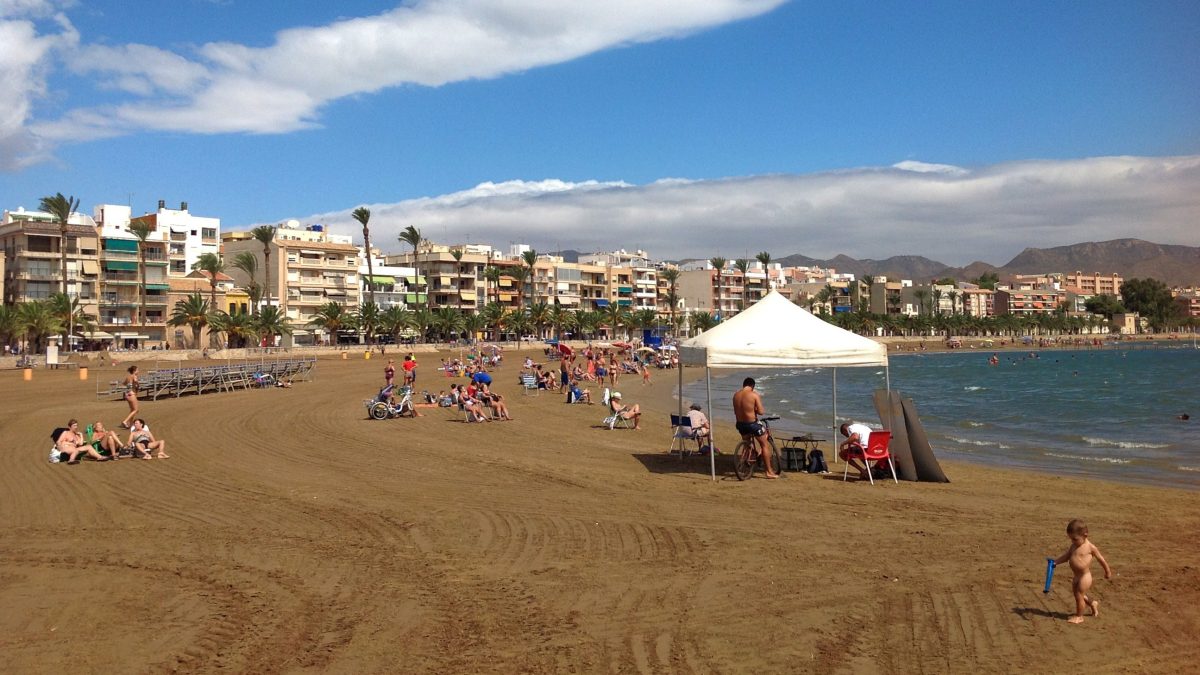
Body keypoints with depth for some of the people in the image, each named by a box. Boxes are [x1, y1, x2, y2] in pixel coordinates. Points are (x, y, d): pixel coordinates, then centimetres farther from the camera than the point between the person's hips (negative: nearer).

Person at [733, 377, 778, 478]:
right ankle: (769, 471, 12)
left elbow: (735, 412, 9)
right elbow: (760, 412, -15)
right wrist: (754, 410, 5)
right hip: (752, 424, -5)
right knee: (764, 445, 11)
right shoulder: (754, 395, -14)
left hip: (740, 424, 5)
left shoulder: (736, 395, 3)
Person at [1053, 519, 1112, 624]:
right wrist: (1055, 562, -4)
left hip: (1085, 577, -8)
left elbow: (1101, 559, -4)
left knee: (1079, 595, 0)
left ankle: (1079, 616, 16)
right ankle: (1093, 604, 46)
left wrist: (1108, 571, 6)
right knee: (1078, 595, 20)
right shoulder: (1074, 546, 4)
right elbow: (1066, 556, 11)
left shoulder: (1090, 547, -15)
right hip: (1076, 576, 8)